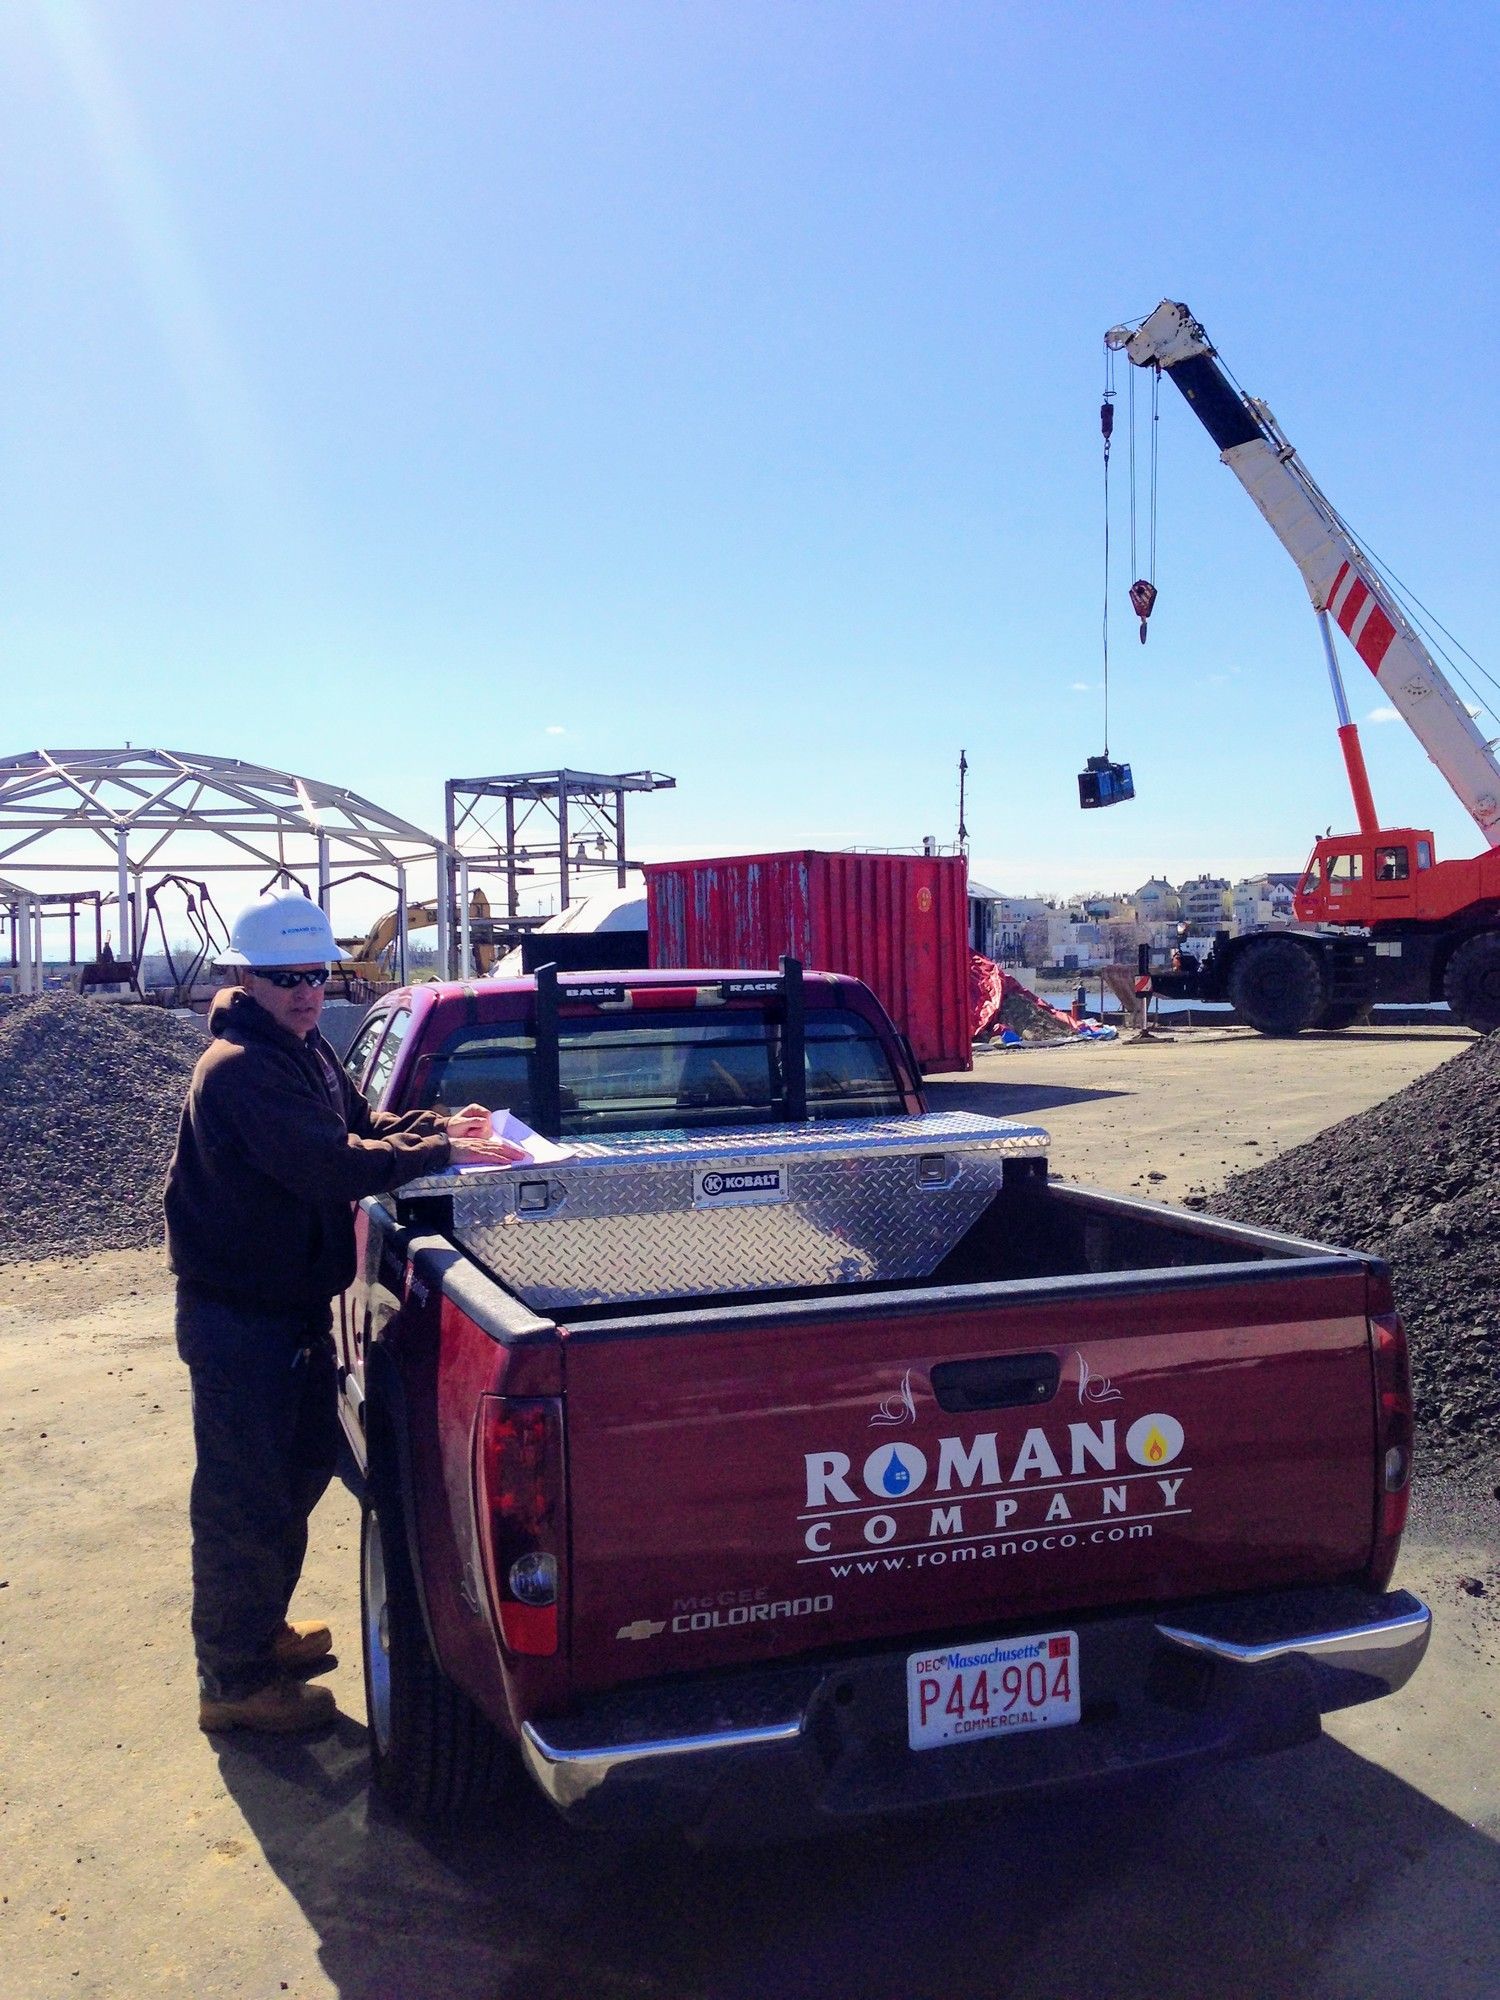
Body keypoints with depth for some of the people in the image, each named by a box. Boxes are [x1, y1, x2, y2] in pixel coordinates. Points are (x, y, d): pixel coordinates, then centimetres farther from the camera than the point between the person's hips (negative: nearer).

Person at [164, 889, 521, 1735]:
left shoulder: (306, 1051, 7)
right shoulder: (238, 1069, -24)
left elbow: (359, 1121, 14)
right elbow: (329, 1162, -33)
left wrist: (437, 1125, -3)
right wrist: (440, 1152, -30)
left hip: (297, 1301, 10)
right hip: (238, 1316, -10)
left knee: (305, 1464, 23)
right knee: (244, 1497, 2)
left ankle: (262, 1631, 42)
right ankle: (235, 1681, 18)